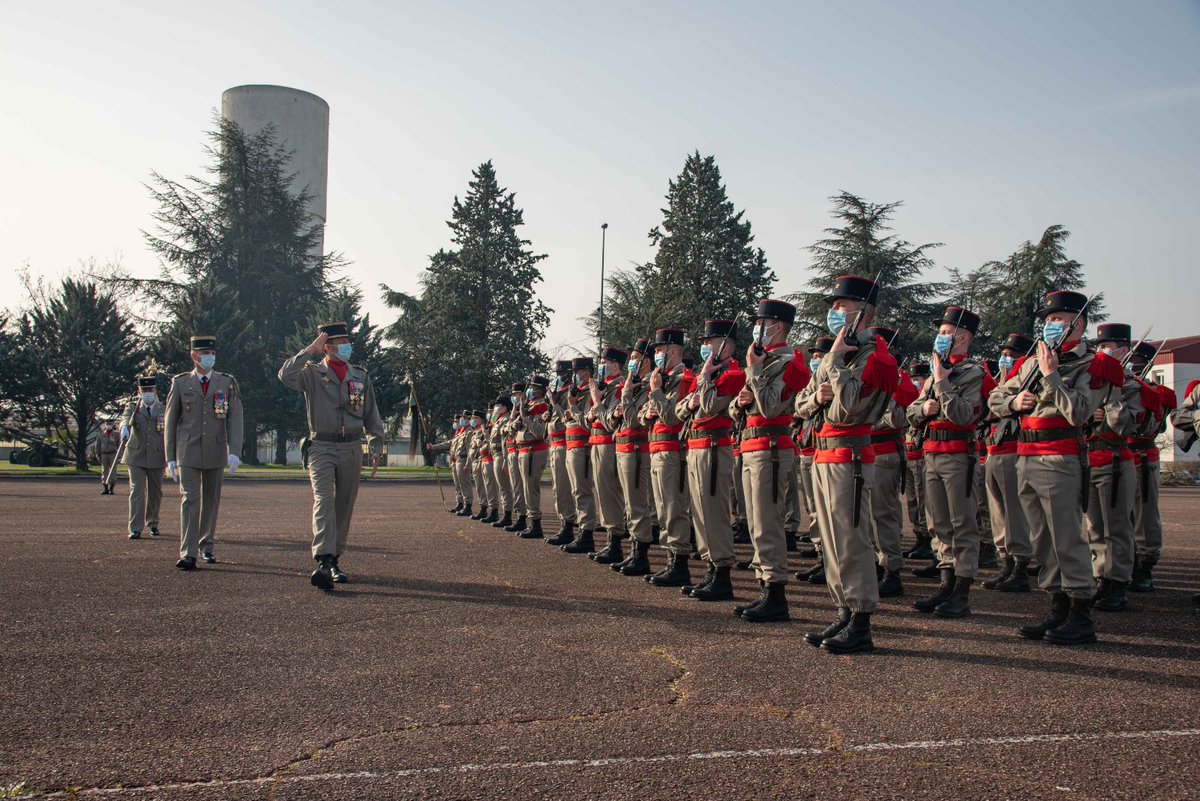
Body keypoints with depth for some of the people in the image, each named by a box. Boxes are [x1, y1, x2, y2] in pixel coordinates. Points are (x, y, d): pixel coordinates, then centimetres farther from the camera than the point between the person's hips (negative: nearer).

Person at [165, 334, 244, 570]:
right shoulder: (180, 383, 5)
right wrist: (170, 457, 3)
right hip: (188, 453, -1)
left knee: (211, 501, 10)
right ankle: (188, 554, -13)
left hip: (216, 453, 2)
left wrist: (234, 452, -13)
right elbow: (170, 422, 7)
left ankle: (206, 546, 25)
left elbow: (235, 418, -1)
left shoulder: (227, 383, 6)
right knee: (190, 500, -9)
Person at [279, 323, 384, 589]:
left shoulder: (360, 376, 12)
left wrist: (376, 447, 7)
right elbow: (286, 375, -19)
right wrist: (310, 350, -15)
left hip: (352, 449, 4)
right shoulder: (312, 373, 2)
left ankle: (335, 561, 16)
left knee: (345, 506, 6)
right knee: (323, 501, -18)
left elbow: (371, 415, 14)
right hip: (322, 447, -4)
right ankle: (323, 562, -28)